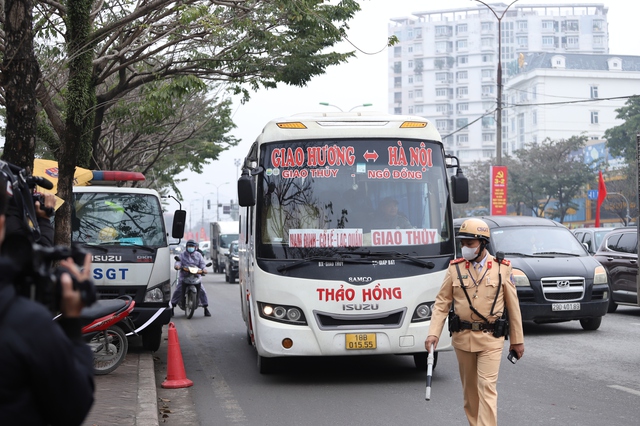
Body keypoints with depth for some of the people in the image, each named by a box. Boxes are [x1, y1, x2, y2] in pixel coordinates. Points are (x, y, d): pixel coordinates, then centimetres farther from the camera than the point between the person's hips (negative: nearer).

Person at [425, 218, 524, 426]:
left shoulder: (502, 268, -2)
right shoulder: (455, 268, 1)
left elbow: (513, 306, 3)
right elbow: (442, 303, 1)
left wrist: (517, 340, 4)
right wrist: (433, 333, -11)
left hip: (490, 339, -3)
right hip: (462, 338, 3)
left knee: (487, 387, -10)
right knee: (469, 387, 13)